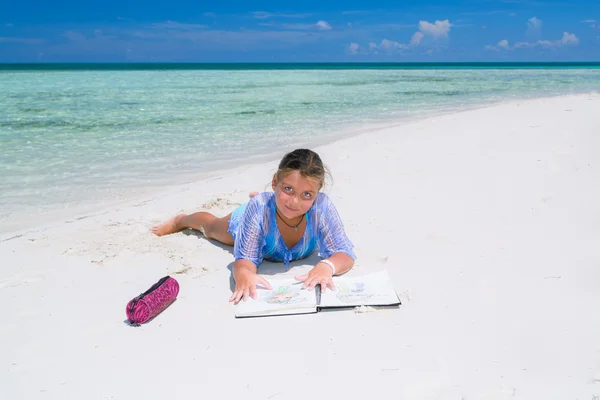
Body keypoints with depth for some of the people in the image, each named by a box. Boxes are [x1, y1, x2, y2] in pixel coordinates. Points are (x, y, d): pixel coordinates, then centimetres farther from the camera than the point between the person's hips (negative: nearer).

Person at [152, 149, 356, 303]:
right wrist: (244, 274, -68)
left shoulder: (322, 207, -46)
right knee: (211, 228, 31)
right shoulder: (259, 207, -48)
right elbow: (245, 258, -43)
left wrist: (326, 266, -67)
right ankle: (180, 220, 62)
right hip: (246, 222, -1)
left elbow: (345, 253, -43)